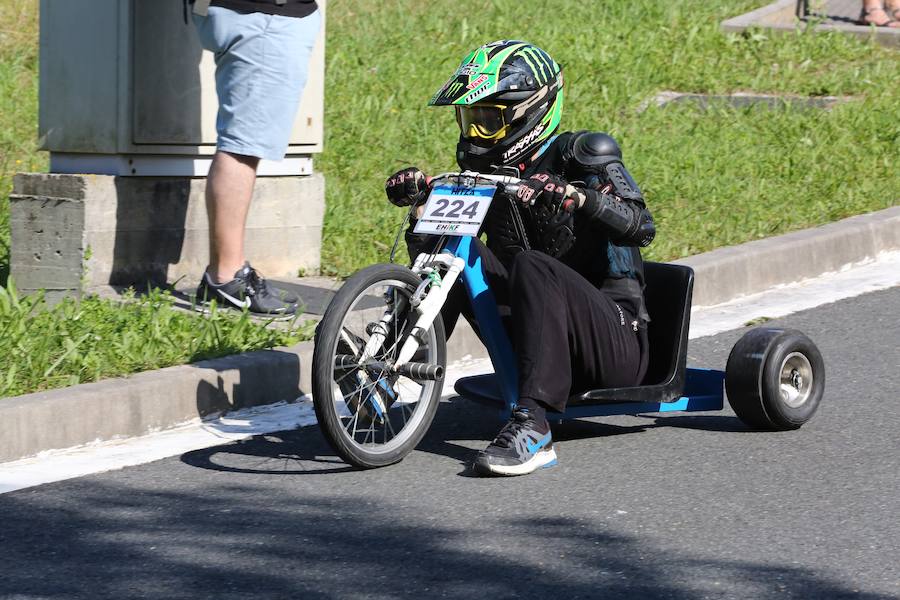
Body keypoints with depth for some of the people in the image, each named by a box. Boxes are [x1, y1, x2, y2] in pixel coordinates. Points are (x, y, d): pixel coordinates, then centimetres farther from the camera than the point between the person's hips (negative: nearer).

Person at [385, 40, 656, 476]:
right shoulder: (488, 172, 11)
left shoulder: (580, 155, -5)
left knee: (532, 268, -34)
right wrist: (420, 198, -11)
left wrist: (579, 197, -38)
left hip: (615, 346, -5)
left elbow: (641, 226, -20)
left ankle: (532, 429, -45)